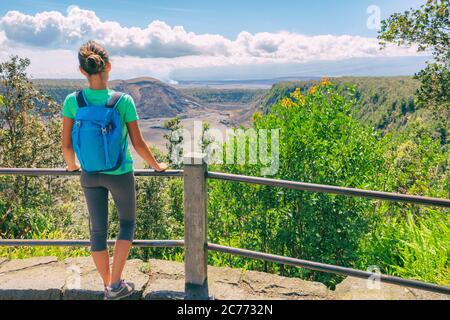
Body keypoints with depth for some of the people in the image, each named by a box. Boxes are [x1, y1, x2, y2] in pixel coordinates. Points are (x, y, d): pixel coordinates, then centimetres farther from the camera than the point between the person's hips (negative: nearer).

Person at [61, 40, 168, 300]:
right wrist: (156, 166, 6)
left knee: (98, 230, 16)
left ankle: (109, 286, 32)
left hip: (90, 175, 3)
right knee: (127, 223, 19)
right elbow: (138, 144, -11)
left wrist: (72, 165, 17)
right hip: (120, 174, -3)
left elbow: (66, 145, -4)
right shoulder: (124, 101, -17)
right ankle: (115, 284, 18)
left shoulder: (73, 101, -10)